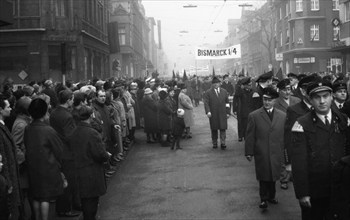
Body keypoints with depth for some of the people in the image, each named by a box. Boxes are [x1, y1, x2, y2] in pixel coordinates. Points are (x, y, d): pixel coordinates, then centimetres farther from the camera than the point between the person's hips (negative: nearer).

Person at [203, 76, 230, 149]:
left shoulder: (224, 92, 12)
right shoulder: (208, 93, 2)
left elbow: (227, 102, 14)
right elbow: (206, 103, -6)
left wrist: (227, 112, 9)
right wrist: (208, 112, -18)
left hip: (222, 114, 2)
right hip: (213, 115, -2)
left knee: (223, 128, -5)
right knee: (214, 129, 5)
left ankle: (223, 143, -4)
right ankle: (214, 143, 14)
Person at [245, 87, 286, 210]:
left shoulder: (282, 116, 2)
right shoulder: (254, 116, -4)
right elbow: (250, 136, -2)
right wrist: (249, 152, -3)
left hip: (276, 153, 2)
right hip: (261, 154, -2)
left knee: (273, 176, 11)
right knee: (263, 177, 5)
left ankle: (271, 196, 28)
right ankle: (263, 199, 17)